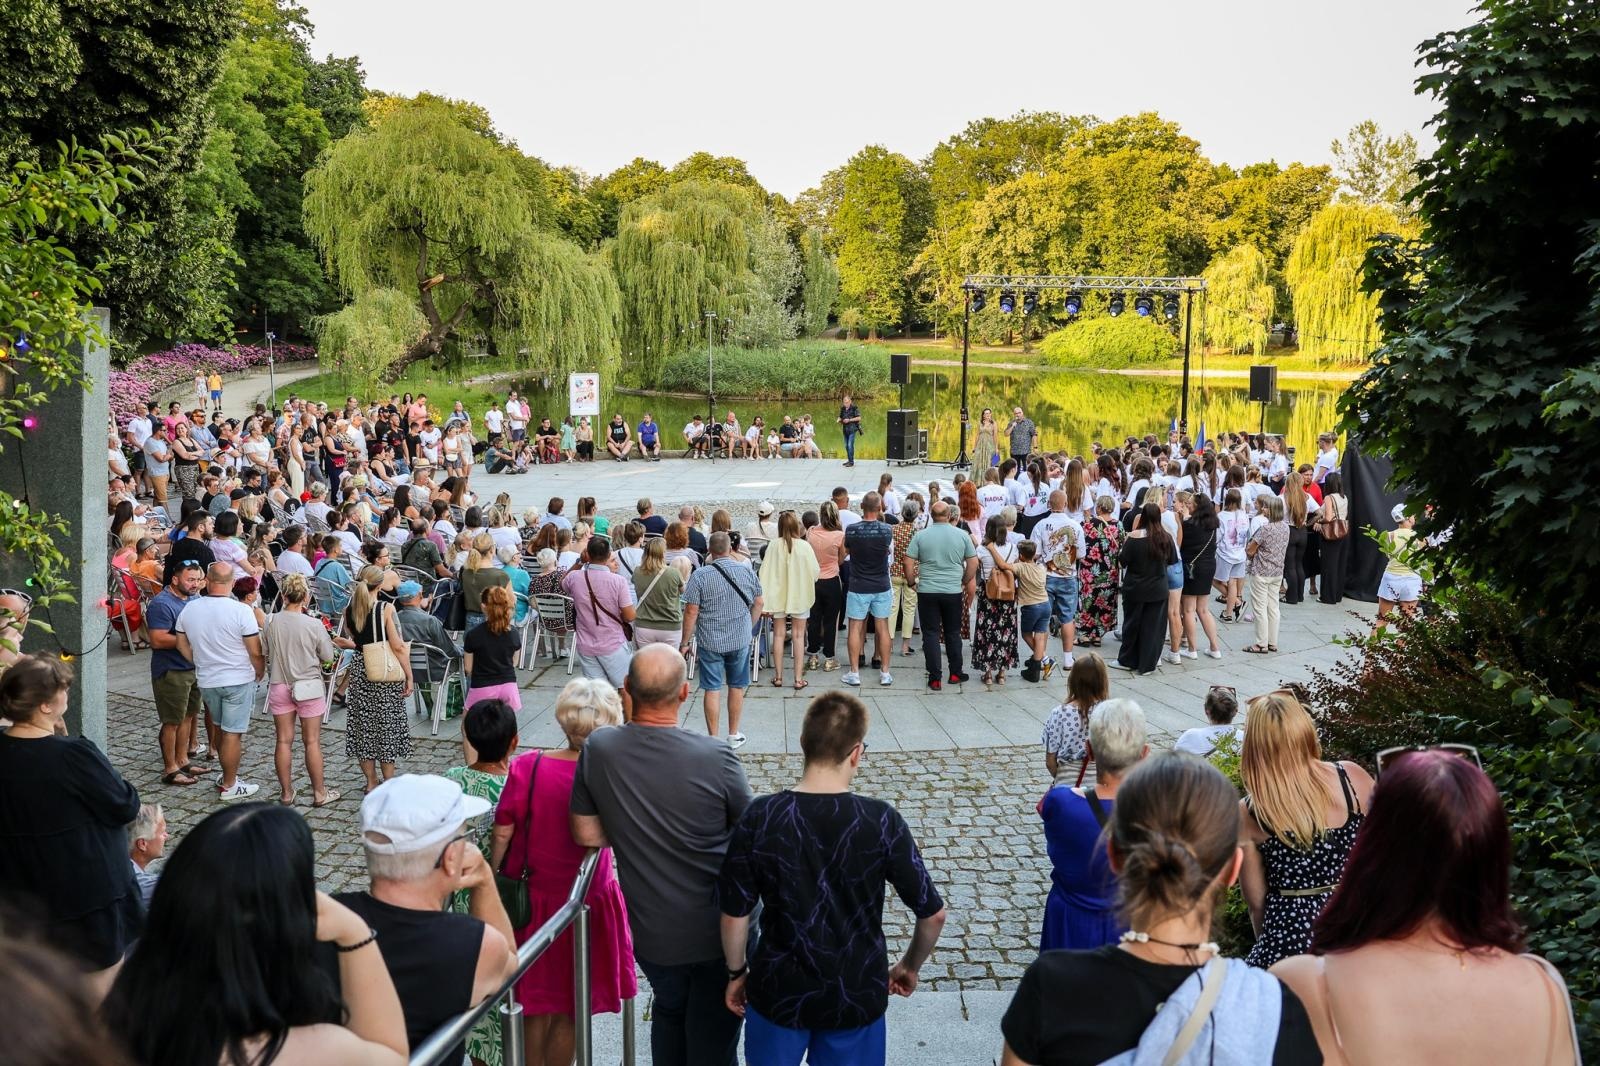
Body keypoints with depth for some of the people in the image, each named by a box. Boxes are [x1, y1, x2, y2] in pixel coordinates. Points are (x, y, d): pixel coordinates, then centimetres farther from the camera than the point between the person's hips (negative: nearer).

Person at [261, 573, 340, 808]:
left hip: (279, 686, 3)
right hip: (308, 686, -3)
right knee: (312, 742, 7)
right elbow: (329, 656, -6)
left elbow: (265, 653, 3)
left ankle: (286, 793, 18)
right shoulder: (314, 625, -16)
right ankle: (319, 793, 16)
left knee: (284, 741, 11)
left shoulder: (271, 622, -8)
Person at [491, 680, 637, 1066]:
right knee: (567, 1012, 16)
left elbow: (502, 833, -11)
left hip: (533, 899, 1)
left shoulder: (527, 767, -16)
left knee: (535, 1007, 19)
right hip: (587, 903, -1)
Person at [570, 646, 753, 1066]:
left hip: (649, 932, 3)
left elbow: (587, 835, -4)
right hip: (717, 932, -3)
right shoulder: (715, 757, -22)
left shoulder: (597, 749, -14)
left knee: (669, 1011, 30)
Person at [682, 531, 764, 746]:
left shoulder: (700, 576, -12)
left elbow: (691, 612, -11)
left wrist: (684, 643, -3)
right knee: (737, 687, 15)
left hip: (710, 641, -2)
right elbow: (758, 603, 7)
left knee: (712, 689, 5)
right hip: (740, 640, 2)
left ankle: (713, 738, 10)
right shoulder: (747, 572, -3)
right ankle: (734, 735, 24)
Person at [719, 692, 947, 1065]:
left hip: (778, 992, 0)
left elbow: (734, 915, -8)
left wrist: (736, 972, 10)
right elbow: (932, 914, -9)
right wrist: (910, 967, 10)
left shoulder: (759, 818, -16)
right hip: (858, 998, 0)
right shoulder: (883, 822, -17)